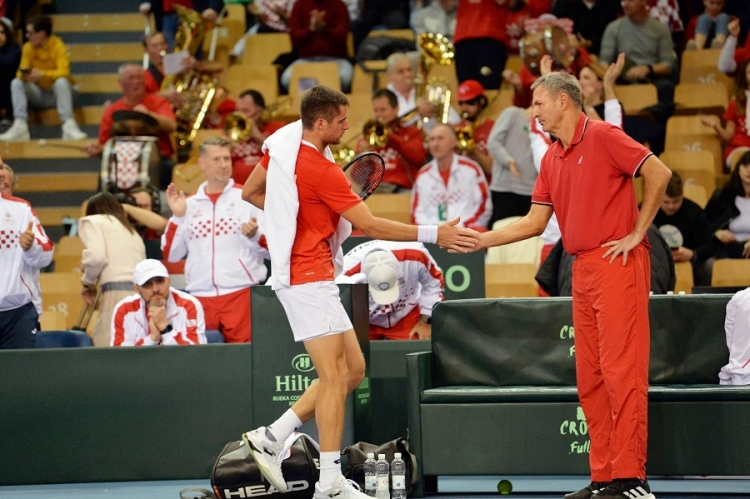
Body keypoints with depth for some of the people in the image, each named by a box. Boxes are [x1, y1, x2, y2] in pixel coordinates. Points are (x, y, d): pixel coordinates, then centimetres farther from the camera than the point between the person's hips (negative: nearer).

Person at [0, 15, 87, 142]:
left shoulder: (57, 46, -13)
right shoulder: (28, 47, -3)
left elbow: (64, 72, -24)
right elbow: (21, 72, -7)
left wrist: (42, 74, -40)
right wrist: (24, 75, -33)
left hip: (56, 93, -3)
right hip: (38, 94, 3)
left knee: (61, 81, -35)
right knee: (16, 83, -20)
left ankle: (69, 126, -44)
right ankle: (20, 126, -34)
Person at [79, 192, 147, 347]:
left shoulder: (93, 221, 14)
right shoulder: (132, 231, 33)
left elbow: (97, 257, -3)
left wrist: (87, 283, 12)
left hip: (118, 292, -6)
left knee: (107, 349, -10)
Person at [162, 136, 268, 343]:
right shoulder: (189, 204, 14)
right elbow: (171, 255, 10)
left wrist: (254, 235, -19)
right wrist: (177, 217, 0)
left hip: (241, 293, -3)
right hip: (200, 295, 3)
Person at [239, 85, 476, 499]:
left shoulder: (282, 144, 6)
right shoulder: (320, 170, -21)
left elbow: (250, 192, 19)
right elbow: (369, 224, -19)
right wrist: (432, 235, -17)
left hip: (306, 277, 10)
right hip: (309, 277, -10)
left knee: (352, 370, 11)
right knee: (335, 377, -8)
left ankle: (270, 437, 11)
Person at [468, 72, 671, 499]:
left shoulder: (602, 137, -6)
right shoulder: (552, 160, 18)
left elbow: (659, 174, -12)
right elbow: (535, 223, 20)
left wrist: (638, 232, -10)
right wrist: (480, 240, 12)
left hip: (617, 263, -9)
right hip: (583, 270, 9)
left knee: (621, 369, -11)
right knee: (590, 376, 6)